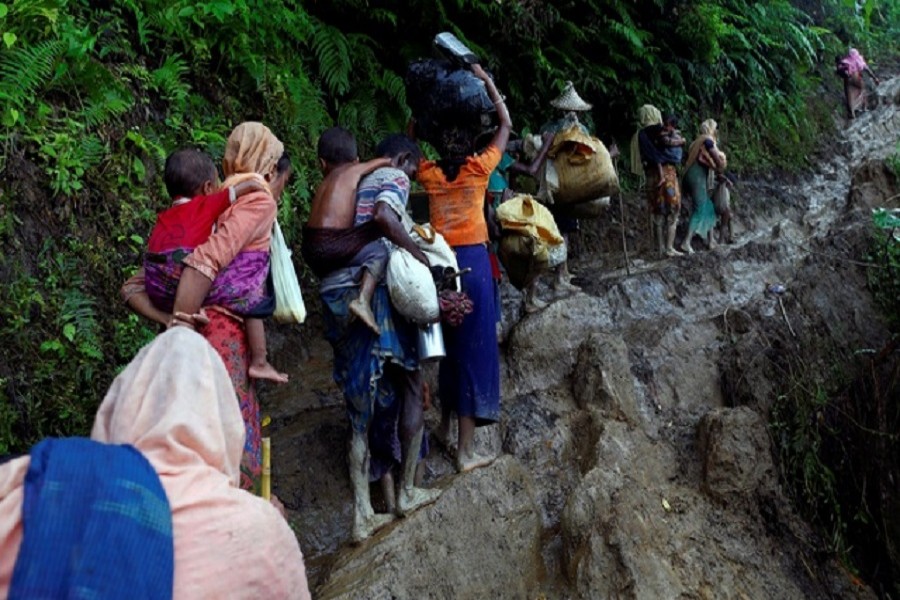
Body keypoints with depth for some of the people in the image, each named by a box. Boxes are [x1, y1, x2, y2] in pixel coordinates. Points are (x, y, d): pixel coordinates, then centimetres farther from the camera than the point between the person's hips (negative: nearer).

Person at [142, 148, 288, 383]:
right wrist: (262, 189, 30)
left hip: (157, 291, 6)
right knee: (252, 299, 5)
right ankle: (259, 363, 8)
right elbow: (250, 185, 9)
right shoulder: (207, 205, 10)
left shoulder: (163, 218, 26)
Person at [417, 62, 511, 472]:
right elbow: (506, 125, 9)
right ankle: (466, 450, 1)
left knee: (449, 344, 19)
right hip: (473, 261, -4)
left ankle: (445, 425, 32)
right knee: (474, 349, -1)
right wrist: (486, 81, 14)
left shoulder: (429, 175, 4)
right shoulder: (478, 170, -3)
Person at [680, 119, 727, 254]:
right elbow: (718, 159, -10)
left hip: (695, 176, 9)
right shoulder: (708, 140, -6)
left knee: (709, 207, 14)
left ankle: (710, 240, 17)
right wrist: (720, 170, 7)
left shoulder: (700, 141, 21)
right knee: (700, 209, -12)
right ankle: (686, 242, -20)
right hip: (697, 177, -9)